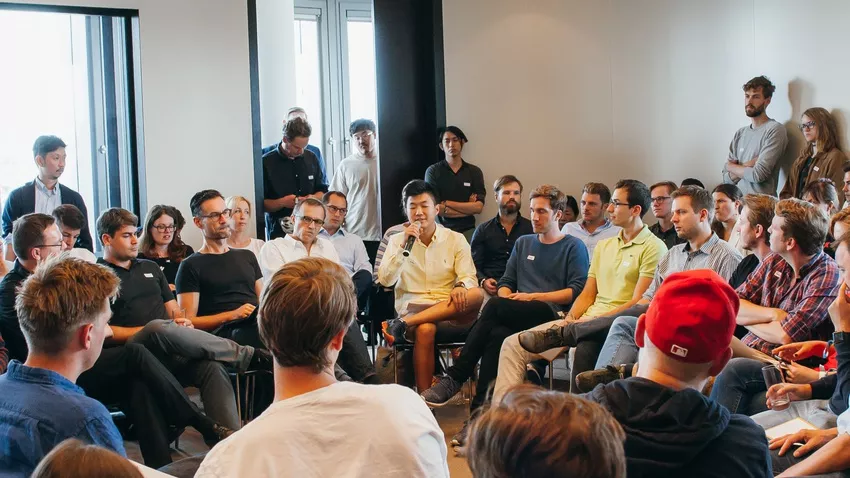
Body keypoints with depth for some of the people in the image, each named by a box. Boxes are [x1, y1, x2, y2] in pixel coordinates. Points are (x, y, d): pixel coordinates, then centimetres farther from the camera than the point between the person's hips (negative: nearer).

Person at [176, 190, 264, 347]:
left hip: (257, 324, 6)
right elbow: (188, 321, 2)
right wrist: (233, 315, -11)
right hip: (224, 333, -5)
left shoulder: (247, 257, 29)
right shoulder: (191, 266, 11)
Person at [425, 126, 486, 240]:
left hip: (467, 230, 1)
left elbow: (478, 207, -2)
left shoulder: (474, 171, 7)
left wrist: (447, 203, -6)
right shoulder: (433, 171, 2)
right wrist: (467, 208, -3)